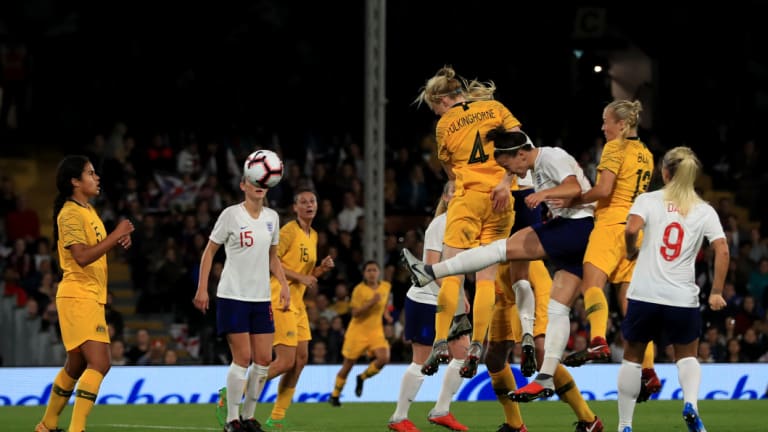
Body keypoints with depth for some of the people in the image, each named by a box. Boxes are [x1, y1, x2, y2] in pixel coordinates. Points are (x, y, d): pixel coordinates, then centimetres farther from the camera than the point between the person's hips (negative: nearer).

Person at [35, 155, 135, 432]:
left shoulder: (88, 211, 16)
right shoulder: (70, 214, -14)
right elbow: (82, 256, -23)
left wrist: (118, 240, 8)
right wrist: (116, 235, -20)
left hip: (92, 298, 10)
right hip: (78, 296, -10)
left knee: (76, 365, 17)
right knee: (99, 363, -19)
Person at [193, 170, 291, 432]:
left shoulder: (272, 217, 9)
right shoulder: (231, 214, -6)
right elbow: (209, 251, -2)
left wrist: (284, 285, 8)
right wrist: (202, 289, -8)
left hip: (261, 297, 5)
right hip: (233, 295, -5)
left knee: (264, 359, 1)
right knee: (243, 358, -10)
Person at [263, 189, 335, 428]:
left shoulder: (313, 236, 15)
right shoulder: (289, 231, -11)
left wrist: (322, 268, 5)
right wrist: (299, 277, -19)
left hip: (297, 303, 9)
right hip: (280, 301, -9)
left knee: (301, 358, 5)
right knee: (286, 361, -13)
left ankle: (277, 418, 11)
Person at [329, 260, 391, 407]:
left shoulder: (386, 287, 1)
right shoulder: (359, 289, -14)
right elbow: (355, 313, -19)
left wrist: (386, 314, 7)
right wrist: (371, 302, -29)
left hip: (376, 330, 4)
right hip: (358, 330, -4)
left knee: (384, 358, -20)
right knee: (348, 365, 4)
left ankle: (362, 378, 7)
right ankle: (335, 395, 24)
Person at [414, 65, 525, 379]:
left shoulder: (444, 125, 6)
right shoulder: (495, 108, 9)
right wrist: (505, 181, -10)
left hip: (468, 197, -2)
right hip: (502, 200, 2)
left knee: (451, 273, -2)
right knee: (486, 276, 2)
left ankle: (441, 343, -14)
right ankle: (476, 347, -7)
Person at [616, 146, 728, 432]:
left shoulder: (649, 200, 1)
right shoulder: (705, 211, 5)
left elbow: (631, 228, -18)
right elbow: (722, 250, -5)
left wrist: (631, 252, 3)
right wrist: (716, 292, 0)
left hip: (644, 295, -1)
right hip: (683, 299, 1)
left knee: (632, 357, 15)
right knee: (687, 356, 20)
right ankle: (690, 402, -9)